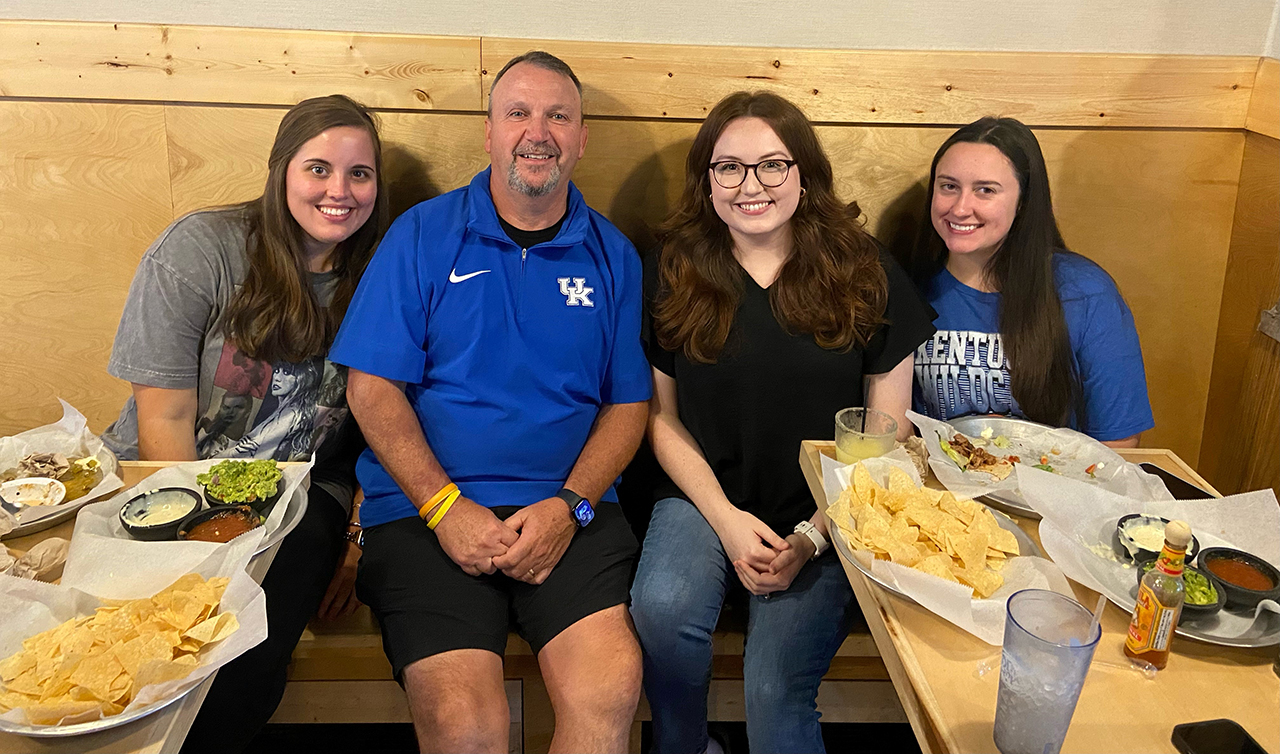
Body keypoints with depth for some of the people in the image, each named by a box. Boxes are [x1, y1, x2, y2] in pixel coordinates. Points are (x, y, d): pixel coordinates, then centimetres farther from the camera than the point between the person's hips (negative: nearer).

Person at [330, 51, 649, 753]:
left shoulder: (611, 255, 11)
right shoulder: (424, 235, 5)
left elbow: (627, 404, 9)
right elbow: (372, 386, 0)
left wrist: (568, 506, -7)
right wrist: (445, 506, -10)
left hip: (569, 512, 2)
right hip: (424, 507, -1)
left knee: (610, 689, -24)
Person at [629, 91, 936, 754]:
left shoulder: (865, 273, -3)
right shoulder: (672, 273, 0)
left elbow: (887, 429, 0)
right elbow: (661, 418, 4)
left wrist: (811, 537, -10)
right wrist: (726, 518, -10)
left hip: (825, 511, -1)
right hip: (705, 495, 2)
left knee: (775, 693, -21)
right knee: (662, 607, -28)